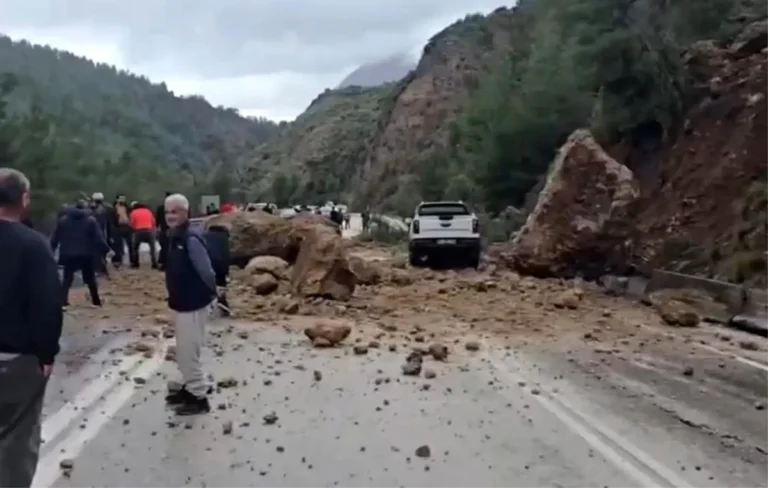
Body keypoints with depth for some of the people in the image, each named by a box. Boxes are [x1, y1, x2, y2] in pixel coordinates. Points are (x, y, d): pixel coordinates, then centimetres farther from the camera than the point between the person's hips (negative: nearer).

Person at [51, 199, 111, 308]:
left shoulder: (63, 219, 8)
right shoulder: (91, 220, -1)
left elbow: (55, 238, 7)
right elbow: (99, 238, -8)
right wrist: (106, 250, -5)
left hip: (68, 255, 2)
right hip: (86, 255, -2)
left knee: (67, 279, 10)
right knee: (90, 279, 11)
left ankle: (62, 301, -2)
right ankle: (96, 301, 15)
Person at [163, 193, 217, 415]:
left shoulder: (191, 239, -23)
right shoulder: (174, 237, 7)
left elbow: (206, 272, -22)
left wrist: (211, 295, -11)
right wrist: (175, 297, 15)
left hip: (194, 304, -10)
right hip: (183, 303, 10)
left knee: (188, 352, -3)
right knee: (183, 351, 20)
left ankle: (200, 398, 7)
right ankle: (190, 388, 36)